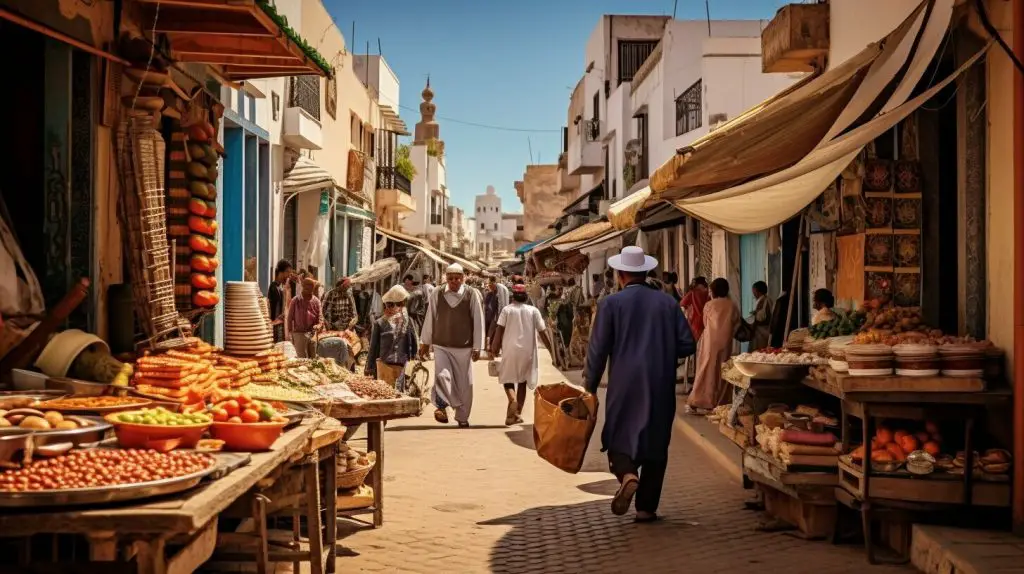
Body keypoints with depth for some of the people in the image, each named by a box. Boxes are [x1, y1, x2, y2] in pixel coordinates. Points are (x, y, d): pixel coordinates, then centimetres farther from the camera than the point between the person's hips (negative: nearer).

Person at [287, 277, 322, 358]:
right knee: (302, 359, -4)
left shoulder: (316, 300, 6)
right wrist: (291, 334, -1)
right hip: (299, 333, -3)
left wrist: (319, 325, -15)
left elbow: (320, 316, 7)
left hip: (313, 334, 3)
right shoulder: (296, 300, -2)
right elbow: (290, 318, 2)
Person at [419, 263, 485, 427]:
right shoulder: (437, 294, -1)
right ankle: (442, 406, 2)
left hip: (464, 347, 0)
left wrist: (477, 347, -3)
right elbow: (430, 319, 8)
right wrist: (425, 342, 11)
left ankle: (462, 417, 22)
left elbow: (478, 321, -2)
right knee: (442, 376, -19)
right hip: (441, 346, 0)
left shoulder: (472, 294, -5)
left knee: (464, 383, 7)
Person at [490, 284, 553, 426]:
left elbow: (499, 330, -6)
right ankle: (518, 413, 16)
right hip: (528, 350, 2)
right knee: (522, 381, 16)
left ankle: (513, 399, -23)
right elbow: (542, 332, 1)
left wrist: (494, 348, 1)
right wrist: (551, 349, 8)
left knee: (508, 379, 8)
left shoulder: (507, 310, -1)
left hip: (510, 349, -2)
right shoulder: (533, 310, 2)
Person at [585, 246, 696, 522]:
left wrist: (590, 386, 7)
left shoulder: (611, 303, -4)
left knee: (619, 438, 8)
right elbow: (686, 344, 2)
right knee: (656, 443, 11)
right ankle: (646, 507, 12)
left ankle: (627, 475, -22)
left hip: (624, 385, -2)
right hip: (661, 387, 2)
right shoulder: (668, 302, 4)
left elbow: (598, 349, -4)